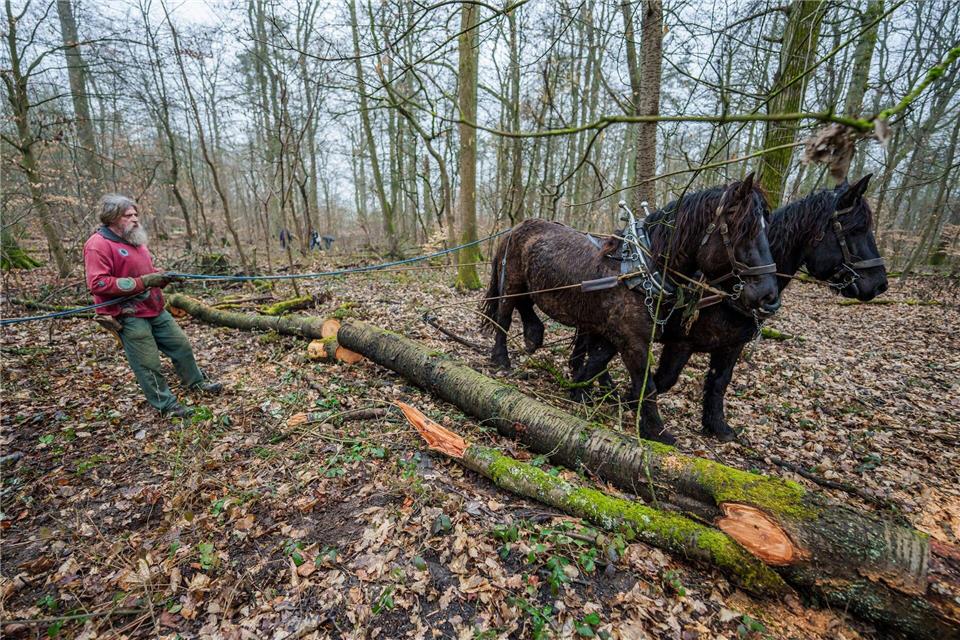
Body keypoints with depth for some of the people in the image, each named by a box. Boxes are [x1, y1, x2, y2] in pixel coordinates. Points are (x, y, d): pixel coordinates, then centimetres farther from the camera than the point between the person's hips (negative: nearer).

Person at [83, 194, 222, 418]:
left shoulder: (134, 240, 12)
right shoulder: (98, 245, -14)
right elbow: (98, 283, -21)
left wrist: (163, 277, 2)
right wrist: (142, 282, -24)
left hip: (155, 309, 8)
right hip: (129, 316, -8)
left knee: (181, 344, 14)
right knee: (148, 363, 0)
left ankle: (196, 382, 32)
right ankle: (166, 404, 12)